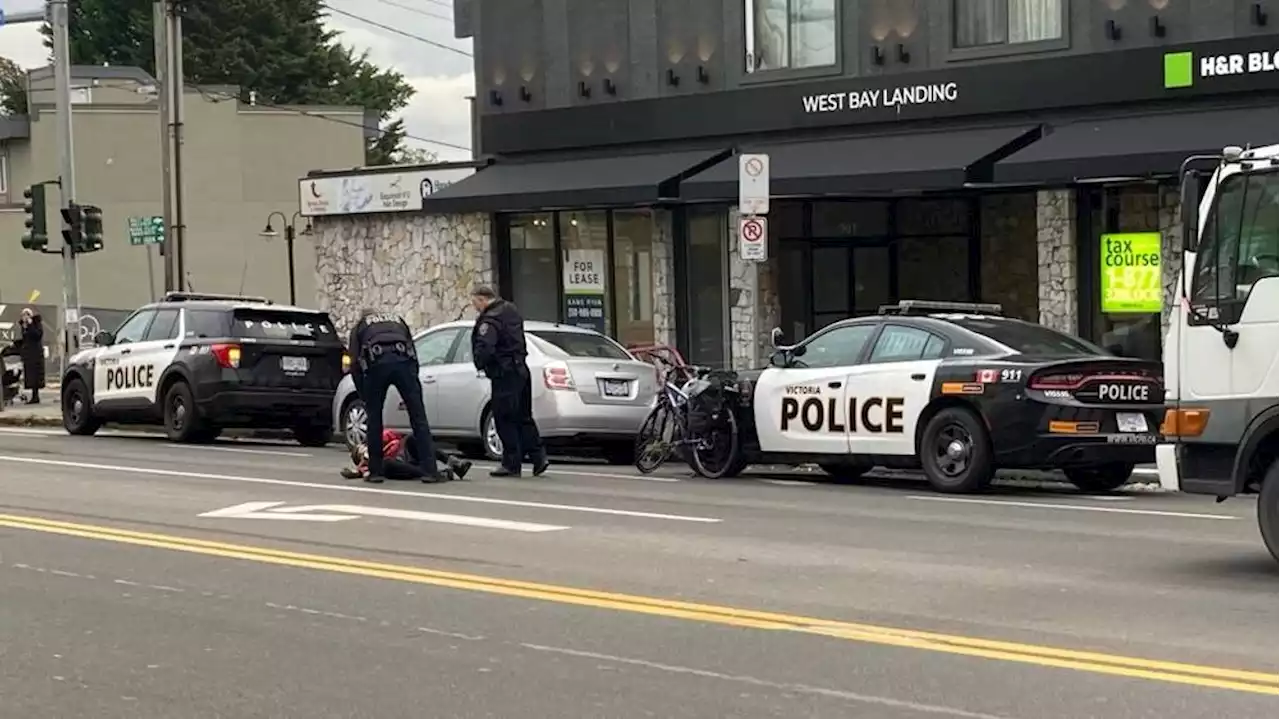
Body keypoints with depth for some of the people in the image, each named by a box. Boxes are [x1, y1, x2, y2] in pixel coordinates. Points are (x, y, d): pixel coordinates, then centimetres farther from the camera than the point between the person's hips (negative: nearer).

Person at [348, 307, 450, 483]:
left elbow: (355, 364, 19)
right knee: (418, 418, 3)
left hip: (376, 363, -1)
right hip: (403, 361, 1)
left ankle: (375, 471, 15)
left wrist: (364, 397, 23)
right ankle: (430, 471, -3)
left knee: (374, 418, 14)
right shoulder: (397, 320, 36)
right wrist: (409, 395, 28)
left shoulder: (359, 327, 30)